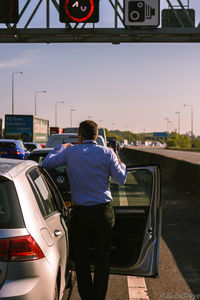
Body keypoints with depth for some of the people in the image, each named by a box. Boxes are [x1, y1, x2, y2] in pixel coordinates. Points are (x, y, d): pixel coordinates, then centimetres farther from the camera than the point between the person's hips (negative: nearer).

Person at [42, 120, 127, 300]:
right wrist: (121, 165, 22)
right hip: (104, 211, 1)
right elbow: (121, 179, 0)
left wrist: (61, 147, 19)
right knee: (102, 259, 10)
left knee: (81, 259, 12)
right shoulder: (107, 153, -2)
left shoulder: (70, 152, -3)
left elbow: (47, 163, 4)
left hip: (80, 213, 0)